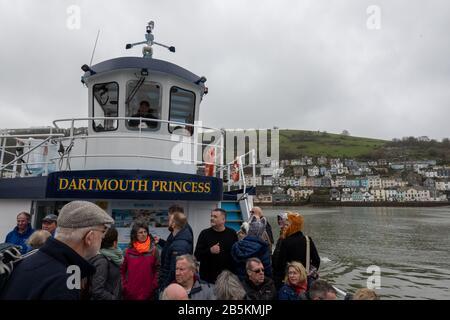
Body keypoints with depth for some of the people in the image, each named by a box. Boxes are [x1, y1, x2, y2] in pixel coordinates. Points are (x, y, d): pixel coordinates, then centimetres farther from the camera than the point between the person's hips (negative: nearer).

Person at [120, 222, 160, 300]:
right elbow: (122, 270, 7)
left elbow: (158, 269, -1)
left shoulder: (153, 250, -2)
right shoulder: (128, 251, 1)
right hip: (130, 293, 1)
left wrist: (154, 285, -8)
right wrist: (124, 285, 0)